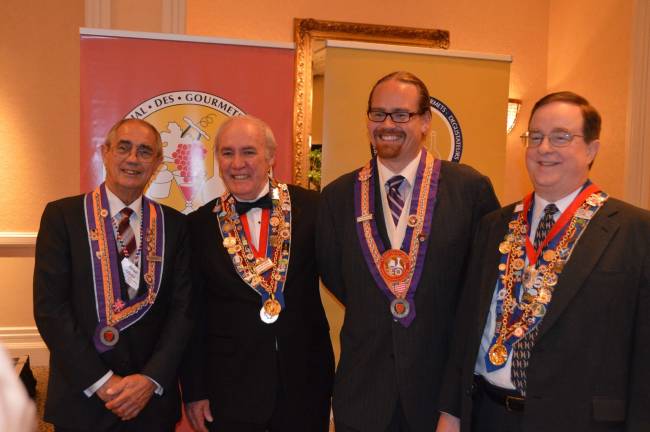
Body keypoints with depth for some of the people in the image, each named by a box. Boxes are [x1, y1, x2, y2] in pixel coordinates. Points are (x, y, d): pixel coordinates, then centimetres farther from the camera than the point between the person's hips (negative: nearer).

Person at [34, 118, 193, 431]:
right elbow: (49, 307, -9)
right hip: (82, 397, -2)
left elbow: (183, 307, -1)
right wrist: (101, 382, -14)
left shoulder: (174, 224, 2)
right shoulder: (62, 215, -4)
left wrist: (151, 379, -13)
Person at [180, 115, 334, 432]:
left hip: (306, 383, 0)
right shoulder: (199, 225, -1)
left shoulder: (311, 207, -4)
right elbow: (193, 316, 2)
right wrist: (194, 392, 1)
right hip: (229, 390, 0)